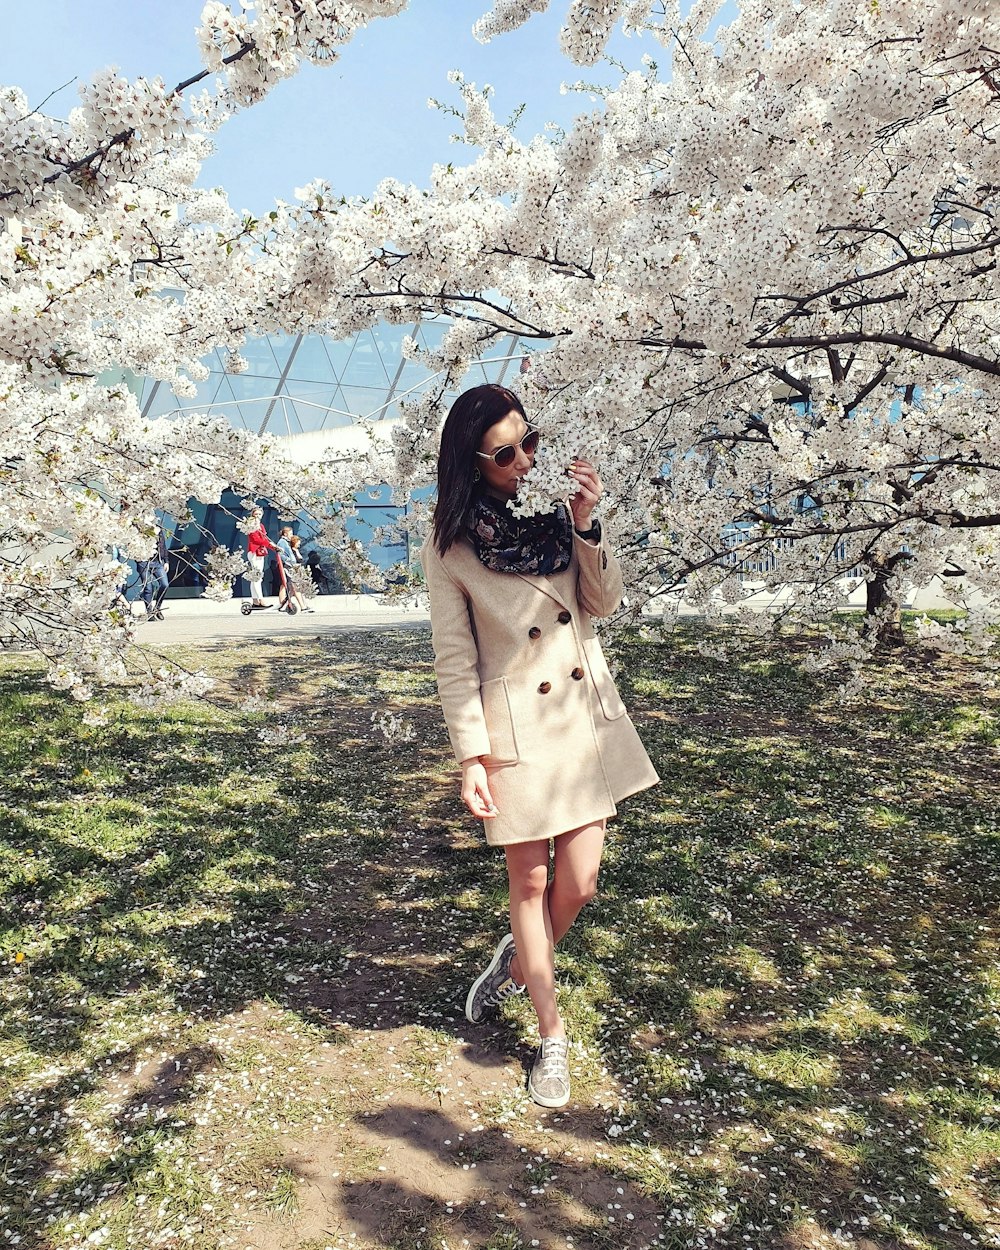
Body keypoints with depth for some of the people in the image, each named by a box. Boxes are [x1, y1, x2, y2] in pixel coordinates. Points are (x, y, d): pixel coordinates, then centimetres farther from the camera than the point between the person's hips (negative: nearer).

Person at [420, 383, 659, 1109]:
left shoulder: (556, 511, 0)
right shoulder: (450, 550, -10)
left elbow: (605, 603, 2)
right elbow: (455, 661, -8)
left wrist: (586, 526, -13)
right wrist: (471, 758, -11)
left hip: (587, 715, 4)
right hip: (516, 728, -3)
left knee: (578, 884, 6)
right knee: (529, 883, 9)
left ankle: (519, 961, 38)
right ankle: (552, 1037, 28)